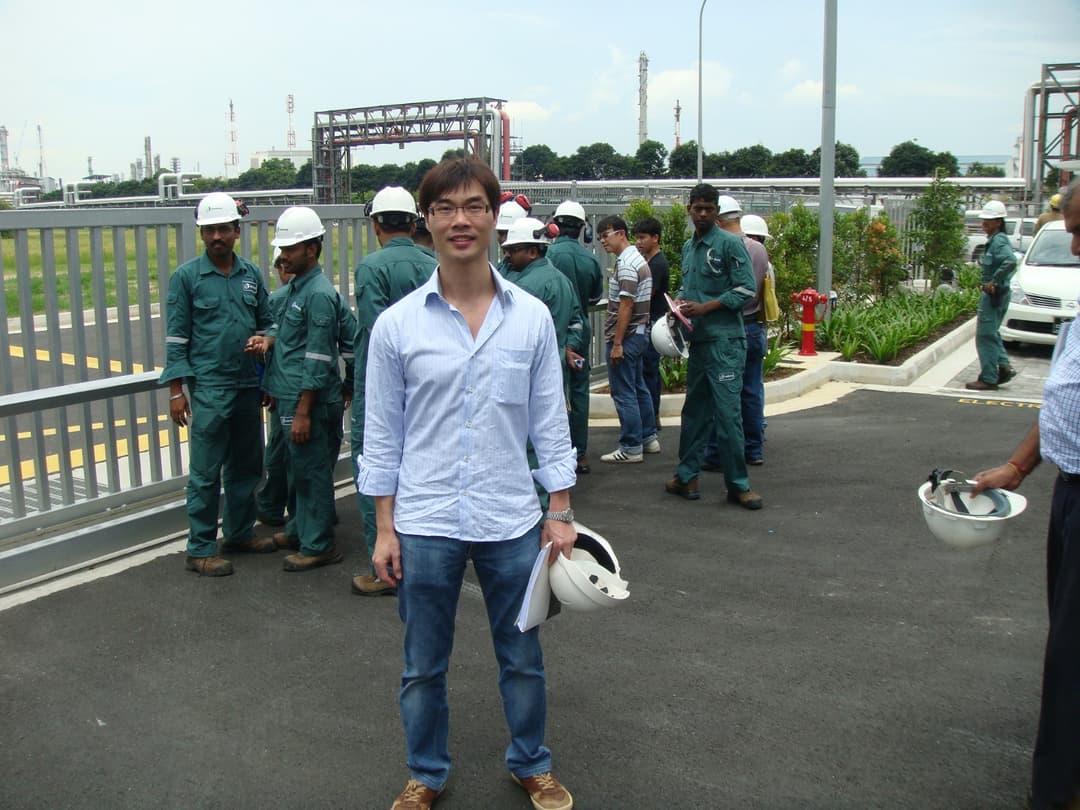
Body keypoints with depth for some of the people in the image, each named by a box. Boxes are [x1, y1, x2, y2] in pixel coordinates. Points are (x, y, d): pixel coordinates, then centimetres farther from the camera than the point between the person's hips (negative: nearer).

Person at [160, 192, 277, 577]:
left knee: (246, 466, 15)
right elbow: (176, 337, -4)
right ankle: (200, 549, 9)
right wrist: (177, 390, -8)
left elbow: (267, 322, 17)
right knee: (205, 473, 0)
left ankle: (240, 532, 31)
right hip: (209, 388, -5)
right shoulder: (187, 276, -3)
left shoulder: (251, 274, 8)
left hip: (249, 386, 5)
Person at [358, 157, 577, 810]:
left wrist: (561, 513, 1)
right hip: (426, 525, 0)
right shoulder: (397, 324, -4)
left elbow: (550, 422, 3)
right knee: (424, 666, 15)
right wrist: (385, 528, 0)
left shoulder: (532, 317, -2)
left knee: (523, 657, 16)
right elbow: (383, 434, 1)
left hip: (512, 521, 1)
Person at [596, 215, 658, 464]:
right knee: (638, 388, 17)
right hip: (639, 333, 10)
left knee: (623, 392, -4)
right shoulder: (638, 258, 14)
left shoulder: (625, 264, -17)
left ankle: (631, 448, 0)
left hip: (626, 336, -10)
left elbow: (626, 306, -22)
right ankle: (648, 438, 26)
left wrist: (617, 343, -21)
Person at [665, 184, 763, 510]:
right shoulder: (688, 247, 16)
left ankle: (738, 484, 2)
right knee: (694, 410, 13)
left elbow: (746, 290, -12)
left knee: (728, 412, -6)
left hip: (725, 340, -7)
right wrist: (680, 302, 4)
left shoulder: (730, 244, -7)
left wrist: (705, 307, -16)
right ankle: (687, 476, 21)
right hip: (698, 340, 7)